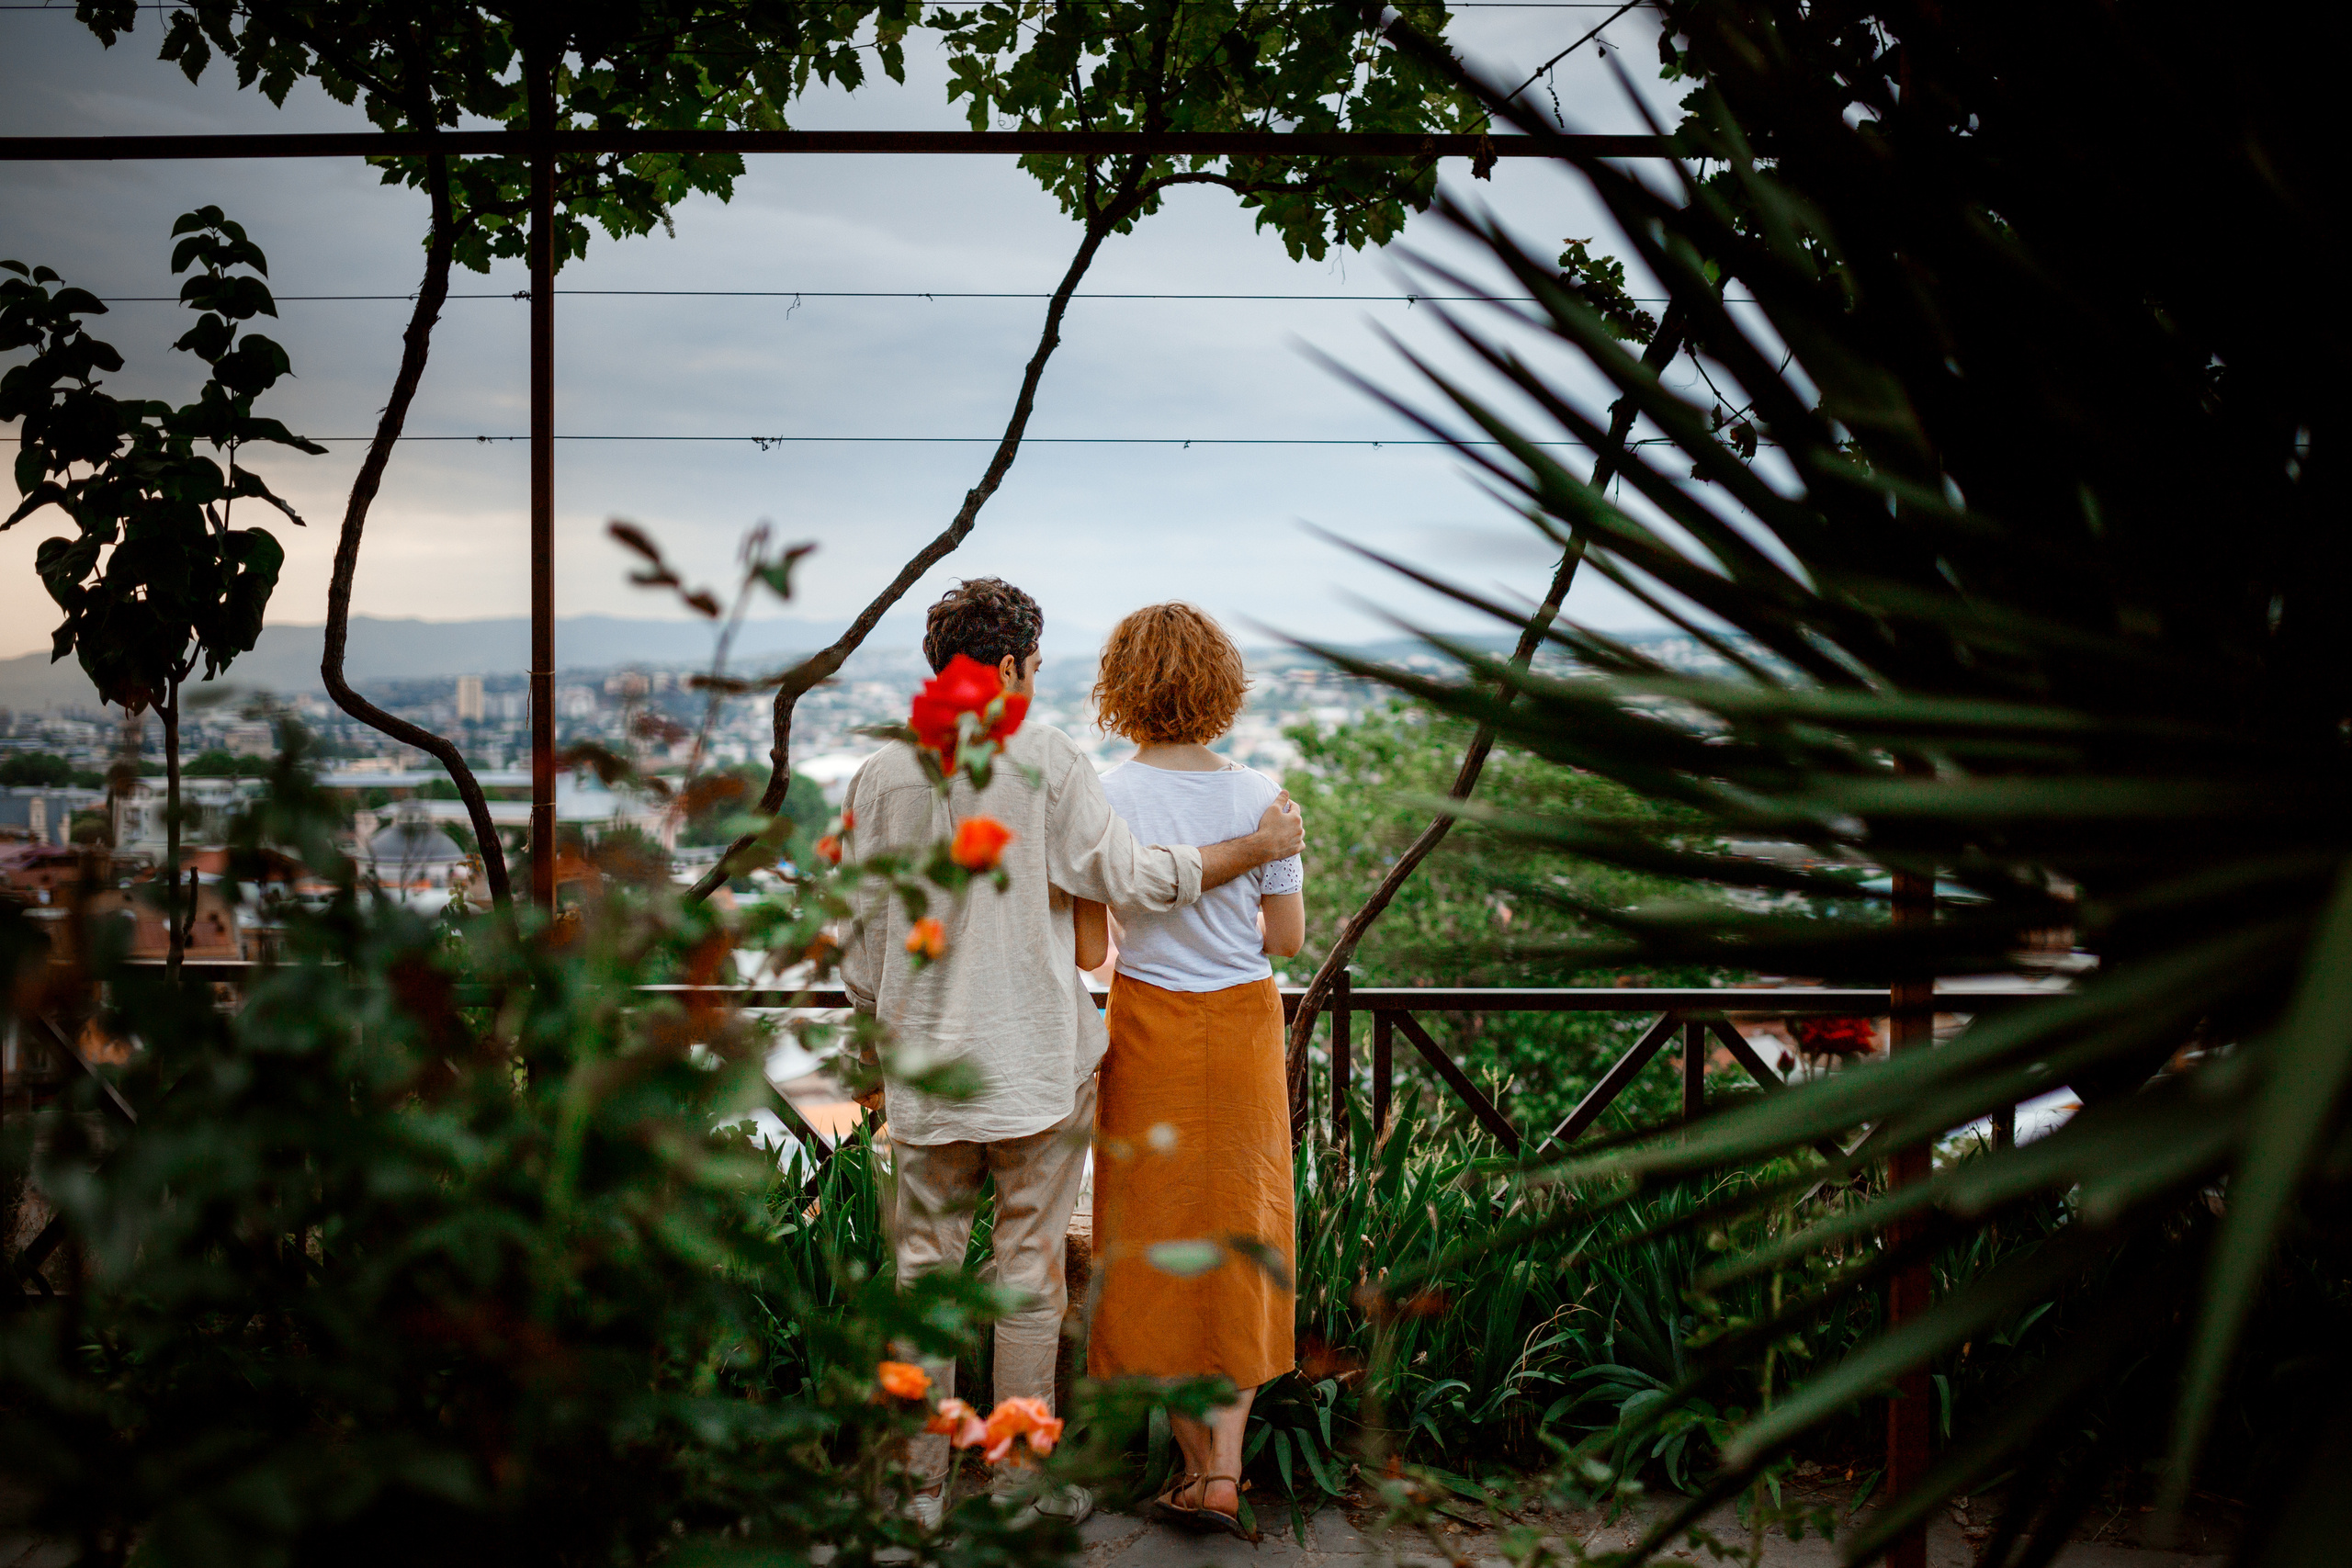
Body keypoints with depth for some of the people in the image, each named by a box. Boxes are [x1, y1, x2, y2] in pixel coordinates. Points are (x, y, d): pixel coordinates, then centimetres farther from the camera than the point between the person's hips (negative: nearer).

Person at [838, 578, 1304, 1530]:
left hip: (925, 1068, 3)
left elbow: (860, 944, 6)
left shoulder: (880, 776, 2)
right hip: (1036, 1064, -3)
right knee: (1029, 1274, 7)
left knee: (924, 1272, 11)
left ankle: (920, 1488, 18)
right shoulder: (1046, 761, -9)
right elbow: (1132, 879, -8)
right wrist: (1260, 845, 4)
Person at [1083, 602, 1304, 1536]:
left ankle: (1196, 1461, 18)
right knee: (1236, 1235, 12)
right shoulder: (1260, 799, -6)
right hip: (1244, 1029, 2)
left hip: (1149, 1027, -2)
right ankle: (1223, 1470, 10)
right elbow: (1288, 938, -1)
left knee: (1156, 1244, 11)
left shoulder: (1109, 800, -12)